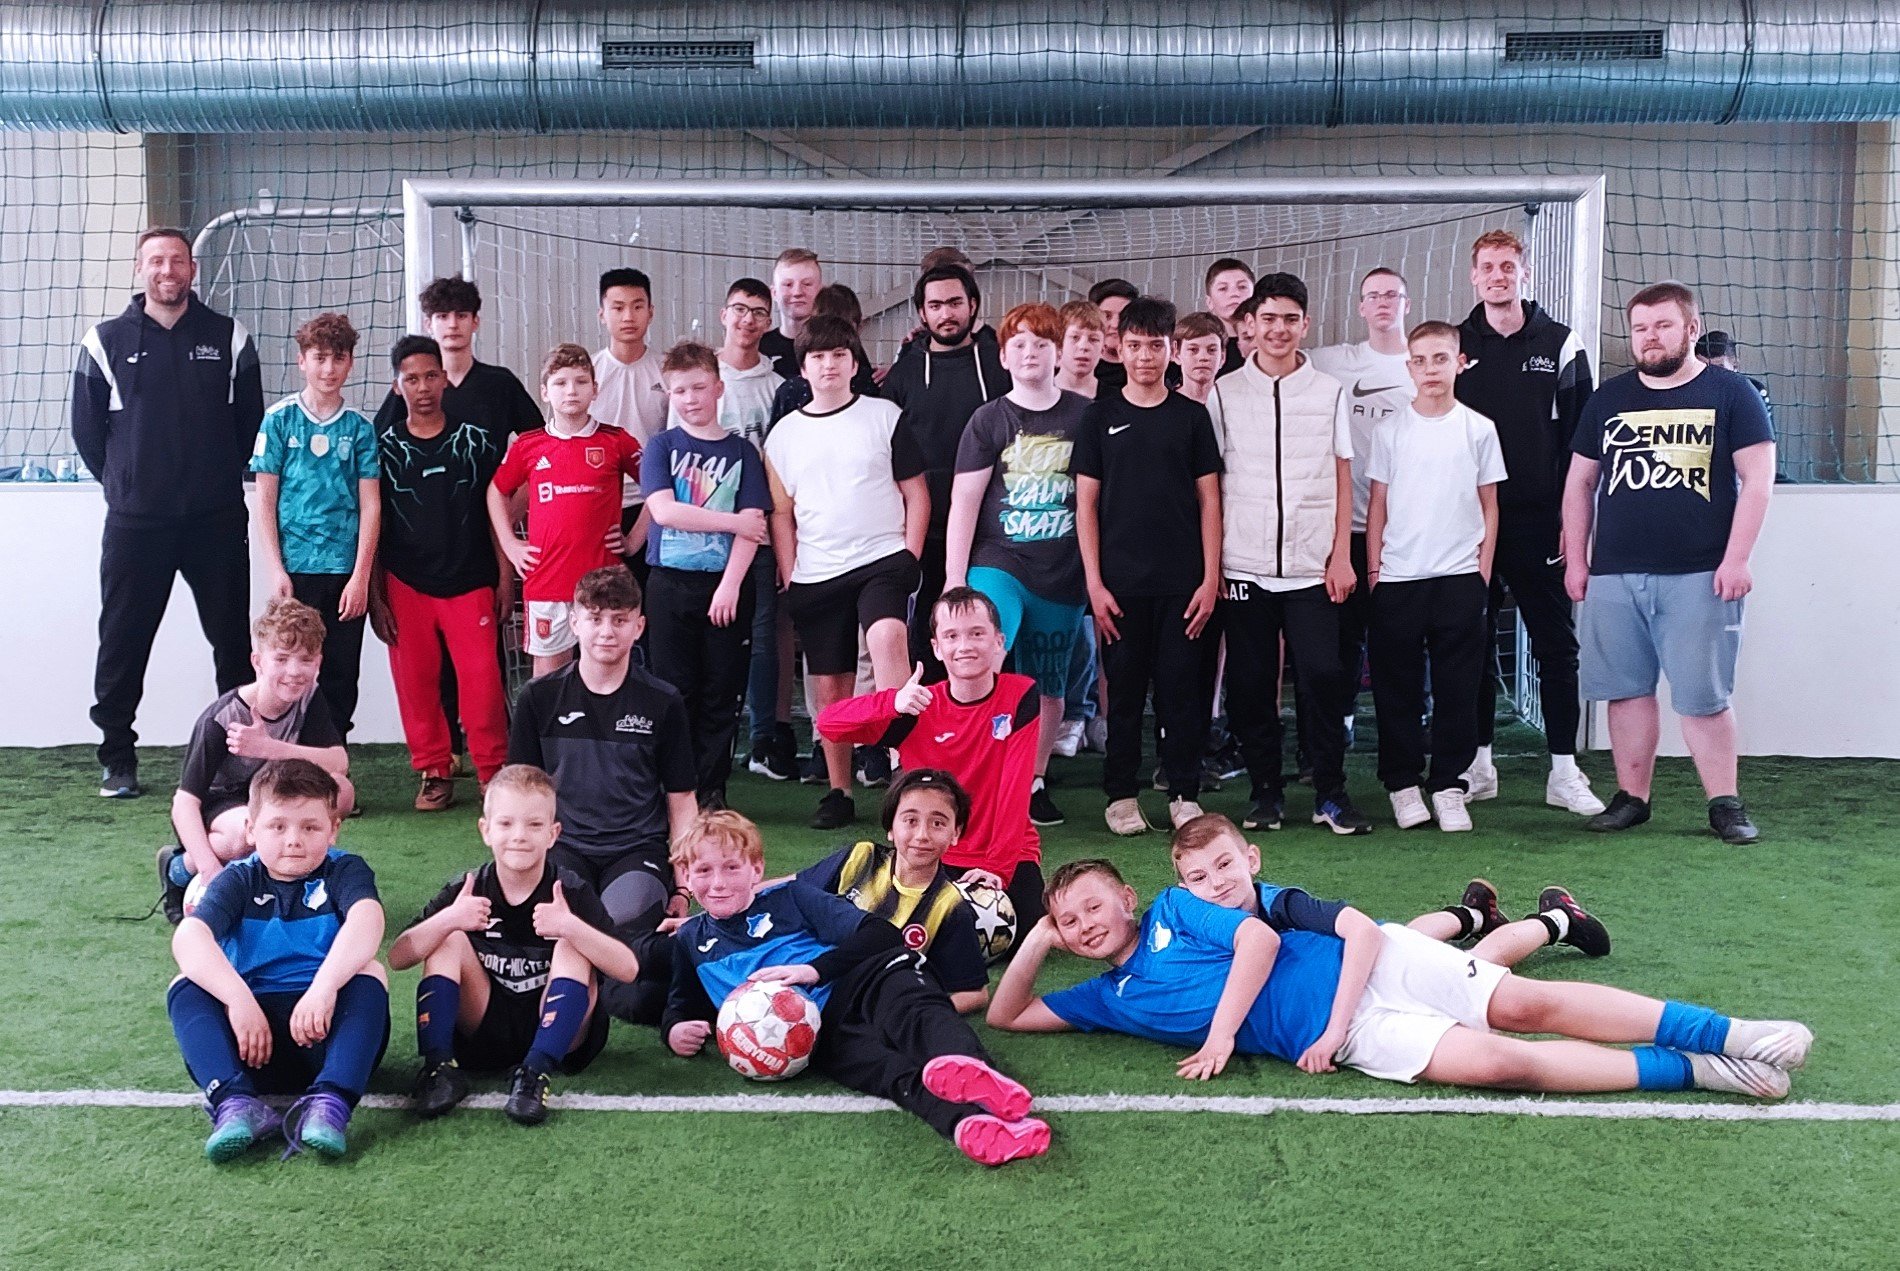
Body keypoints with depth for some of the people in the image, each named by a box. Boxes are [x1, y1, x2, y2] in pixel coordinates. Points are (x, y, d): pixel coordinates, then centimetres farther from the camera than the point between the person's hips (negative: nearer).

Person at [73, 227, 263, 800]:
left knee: (232, 638, 5)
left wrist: (224, 477, 10)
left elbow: (251, 419, 11)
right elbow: (86, 429, 10)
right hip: (134, 520, 0)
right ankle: (117, 760, 15)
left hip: (216, 519, 0)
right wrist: (123, 481, 11)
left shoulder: (229, 337, 5)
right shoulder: (106, 341, 4)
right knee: (123, 641, 4)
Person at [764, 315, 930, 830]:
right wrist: (789, 578, 3)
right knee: (829, 686, 7)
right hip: (815, 575, 3)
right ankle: (839, 793, 18)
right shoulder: (785, 433, 9)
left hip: (882, 560, -3)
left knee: (885, 635, -31)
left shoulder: (885, 417, 3)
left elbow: (917, 495, 4)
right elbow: (781, 513, 12)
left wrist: (909, 557, -5)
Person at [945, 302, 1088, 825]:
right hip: (998, 565, -2)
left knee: (1048, 685, 10)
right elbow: (963, 502, -1)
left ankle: (1035, 782, 25)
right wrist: (954, 582, -7)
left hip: (1064, 575, 2)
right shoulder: (989, 420, 1)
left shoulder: (1085, 416, 4)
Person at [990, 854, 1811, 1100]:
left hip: (1367, 966, -1)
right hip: (1343, 1037, 1)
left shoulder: (1173, 908, 3)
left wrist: (1221, 1036, -12)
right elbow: (1006, 1017, 15)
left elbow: (1257, 937, -10)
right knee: (1496, 1062, -19)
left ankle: (1728, 1035, -7)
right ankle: (1698, 1072, -13)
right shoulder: (1110, 998, 13)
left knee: (1521, 1005, -15)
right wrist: (1037, 938, 2)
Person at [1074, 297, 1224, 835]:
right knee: (1124, 689, 4)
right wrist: (1094, 582, -4)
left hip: (1182, 582, 1)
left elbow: (1209, 500, 7)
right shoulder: (1100, 416, 5)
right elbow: (1086, 503, 3)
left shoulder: (1192, 416, 7)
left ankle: (1184, 795, 14)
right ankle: (1121, 796, 15)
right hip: (1120, 582, 0)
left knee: (1181, 688, 3)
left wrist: (1211, 578, -1)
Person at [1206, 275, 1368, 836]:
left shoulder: (1331, 393, 9)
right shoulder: (1223, 394, 7)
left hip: (1312, 565, 0)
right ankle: (1265, 791, 16)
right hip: (1243, 564, 0)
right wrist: (1210, 561, 1)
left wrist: (1341, 555, 1)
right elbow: (1208, 484, 7)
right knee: (1250, 684, 3)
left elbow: (1342, 478, 10)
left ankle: (1331, 794, 7)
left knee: (1322, 676, -5)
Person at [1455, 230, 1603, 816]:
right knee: (1474, 644, 6)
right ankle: (1478, 764, 16)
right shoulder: (1454, 345, 8)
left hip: (1540, 521, -1)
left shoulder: (1560, 344, 5)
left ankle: (1564, 772, 7)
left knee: (1556, 644, 1)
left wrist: (1572, 517, -3)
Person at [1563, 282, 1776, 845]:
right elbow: (1580, 484, 16)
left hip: (1699, 576, -3)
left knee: (1703, 695, -3)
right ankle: (1631, 797, 15)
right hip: (1614, 576, 4)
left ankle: (1725, 804, 7)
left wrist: (1735, 559, -10)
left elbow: (1758, 479, -2)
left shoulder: (1730, 393, 3)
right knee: (1627, 690, 6)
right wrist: (1576, 558, 10)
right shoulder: (1609, 398, 13)